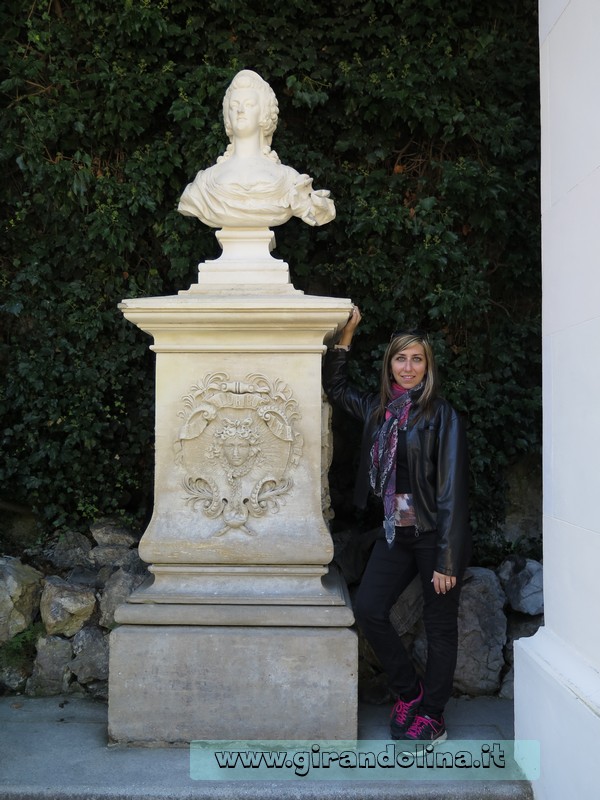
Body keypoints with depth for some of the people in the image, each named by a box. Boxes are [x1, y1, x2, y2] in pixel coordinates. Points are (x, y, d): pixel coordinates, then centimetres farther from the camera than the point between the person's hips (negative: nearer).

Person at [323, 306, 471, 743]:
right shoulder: (378, 409, 8)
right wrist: (347, 332, 13)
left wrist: (447, 560, -17)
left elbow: (452, 488, -14)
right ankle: (409, 691, 19)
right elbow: (335, 386, 24)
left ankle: (432, 716, 21)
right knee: (368, 609, -3)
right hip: (395, 532, 6)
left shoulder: (440, 414, -10)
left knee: (440, 625, 6)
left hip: (434, 534, -6)